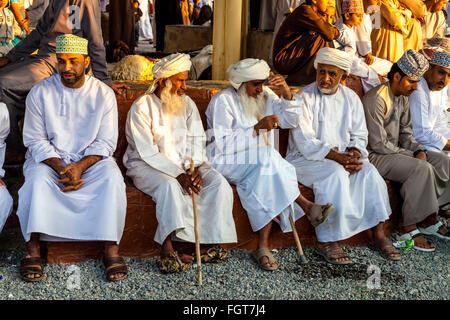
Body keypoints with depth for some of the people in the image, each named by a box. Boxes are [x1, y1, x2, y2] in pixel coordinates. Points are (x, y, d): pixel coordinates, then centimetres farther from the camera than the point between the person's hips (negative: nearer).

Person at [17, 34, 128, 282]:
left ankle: (111, 247, -24)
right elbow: (35, 140, -4)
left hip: (91, 158, 0)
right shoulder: (40, 92, -3)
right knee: (38, 179, -32)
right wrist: (60, 168, -20)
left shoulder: (103, 94, -3)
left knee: (112, 179, -29)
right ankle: (32, 248, -24)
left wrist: (80, 166, -21)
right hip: (49, 157, 0)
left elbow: (106, 142, -4)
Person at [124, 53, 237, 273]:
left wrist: (196, 170, -19)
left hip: (184, 165, 5)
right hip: (147, 165, -5)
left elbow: (196, 142, 2)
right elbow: (148, 153, -17)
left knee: (219, 182, -19)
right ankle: (167, 252, -38)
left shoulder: (187, 104, 9)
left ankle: (213, 242, -20)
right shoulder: (142, 108, -8)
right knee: (169, 185, -37)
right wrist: (179, 175, -27)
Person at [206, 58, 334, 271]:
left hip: (262, 163, 5)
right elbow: (224, 144, -19)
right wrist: (257, 128, -25)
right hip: (226, 162, -5)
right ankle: (305, 206, -28)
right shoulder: (223, 101, -9)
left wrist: (286, 92, -9)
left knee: (266, 186, -28)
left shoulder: (264, 96, 10)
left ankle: (263, 247, -28)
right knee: (265, 156, -34)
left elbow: (289, 120, 5)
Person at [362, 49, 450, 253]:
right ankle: (407, 230, -20)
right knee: (421, 168, -28)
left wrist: (419, 150, -5)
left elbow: (405, 132, 15)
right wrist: (411, 155, -15)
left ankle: (429, 220, 2)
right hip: (375, 155, -9)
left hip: (394, 151, 10)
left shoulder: (403, 97, 10)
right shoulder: (376, 99, -20)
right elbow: (378, 144, -22)